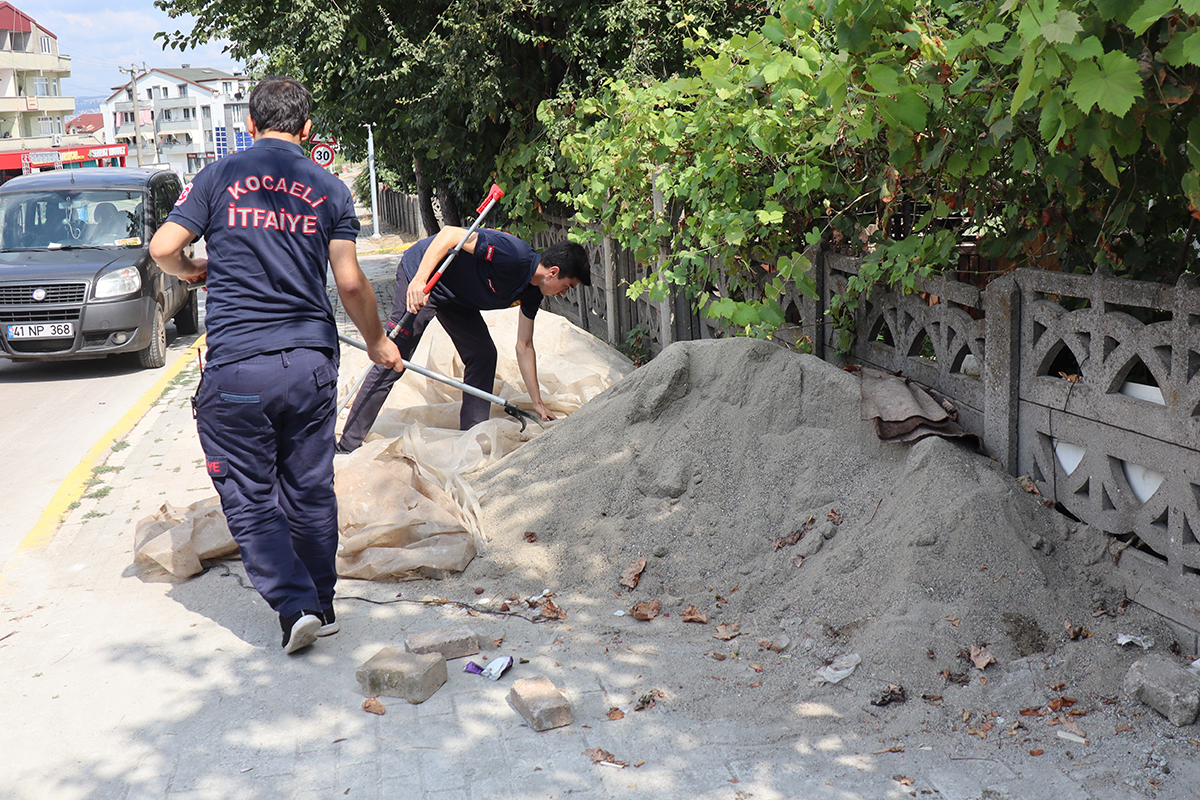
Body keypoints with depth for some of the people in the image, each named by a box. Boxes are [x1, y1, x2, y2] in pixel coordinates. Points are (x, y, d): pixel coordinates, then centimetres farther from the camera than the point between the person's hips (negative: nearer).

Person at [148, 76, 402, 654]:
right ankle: (321, 605, 25)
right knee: (310, 491, 15)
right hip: (311, 361, 3)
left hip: (236, 366, -2)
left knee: (249, 499, 7)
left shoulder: (219, 177, 2)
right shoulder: (329, 190, 5)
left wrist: (188, 271, 19)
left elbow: (162, 247, -4)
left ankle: (295, 605, -4)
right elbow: (351, 283, -1)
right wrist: (377, 342, 14)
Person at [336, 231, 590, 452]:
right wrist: (419, 280, -36)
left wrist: (538, 403, 13)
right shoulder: (515, 254, -27)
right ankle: (348, 446, -6)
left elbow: (524, 347, 10)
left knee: (483, 355, 4)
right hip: (421, 276, -9)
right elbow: (449, 233, -28)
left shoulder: (532, 293, 1)